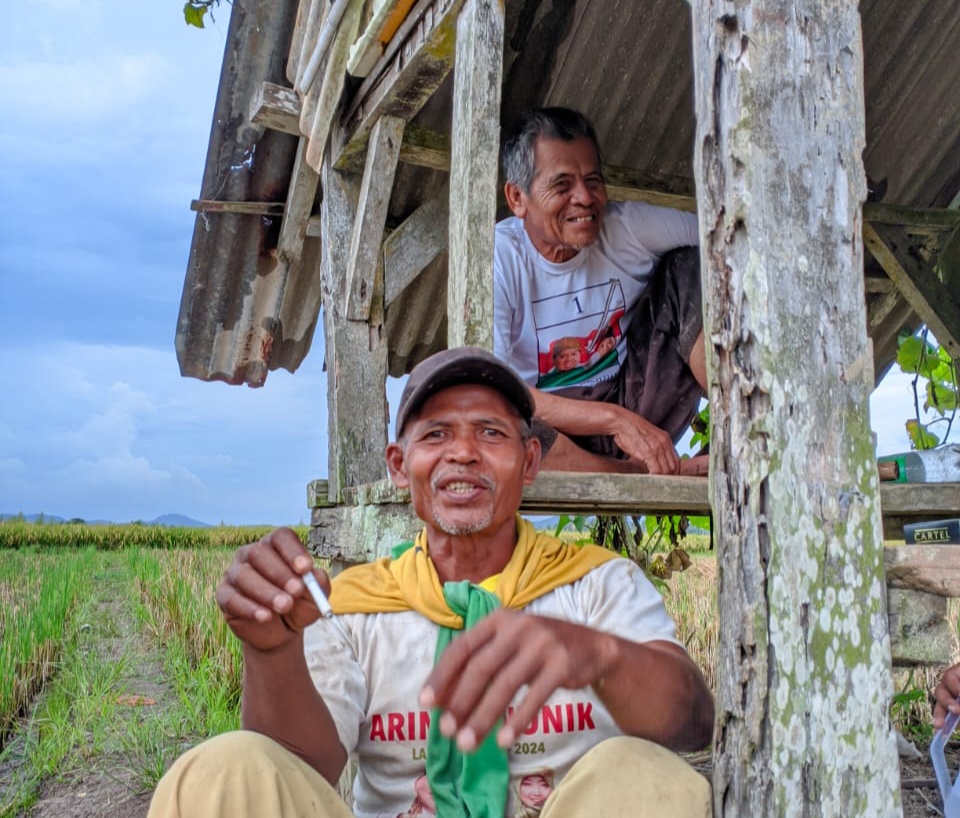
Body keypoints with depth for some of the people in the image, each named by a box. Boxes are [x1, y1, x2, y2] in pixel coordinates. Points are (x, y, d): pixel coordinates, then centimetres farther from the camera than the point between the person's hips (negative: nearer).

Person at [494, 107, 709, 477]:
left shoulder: (627, 226, -6)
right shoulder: (497, 256, -15)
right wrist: (614, 419, -27)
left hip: (634, 408, 3)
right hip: (553, 430, -3)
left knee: (689, 266, -9)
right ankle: (678, 474, -23)